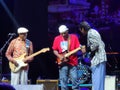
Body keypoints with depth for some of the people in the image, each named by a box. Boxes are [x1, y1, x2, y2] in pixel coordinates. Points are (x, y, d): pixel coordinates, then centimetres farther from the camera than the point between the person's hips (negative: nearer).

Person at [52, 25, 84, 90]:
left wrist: (70, 53, -15)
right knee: (63, 80, 2)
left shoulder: (74, 37, 2)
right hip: (63, 63, 1)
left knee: (74, 79, -5)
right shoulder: (57, 39, 6)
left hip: (73, 62, -1)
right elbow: (54, 50, 8)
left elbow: (78, 48, 0)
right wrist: (60, 56, -9)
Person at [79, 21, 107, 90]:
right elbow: (102, 45, 21)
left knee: (97, 80, -11)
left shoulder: (90, 33, -8)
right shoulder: (93, 31, 22)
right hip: (100, 58, 10)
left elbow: (95, 44, -20)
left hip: (98, 59, -10)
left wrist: (87, 50, -8)